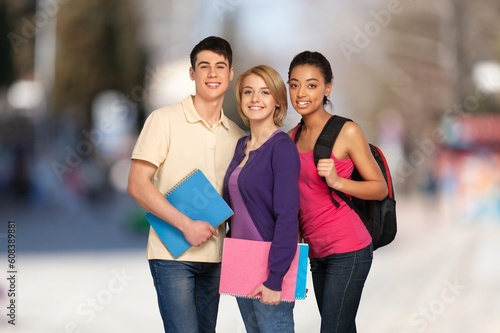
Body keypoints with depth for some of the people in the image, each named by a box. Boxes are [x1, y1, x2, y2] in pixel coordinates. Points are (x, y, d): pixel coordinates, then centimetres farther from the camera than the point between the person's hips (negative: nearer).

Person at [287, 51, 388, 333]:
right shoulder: (292, 137, 11)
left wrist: (337, 181, -20)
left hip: (347, 250, -7)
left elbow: (380, 188, -6)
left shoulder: (347, 132, -8)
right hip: (317, 251, 7)